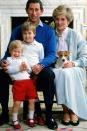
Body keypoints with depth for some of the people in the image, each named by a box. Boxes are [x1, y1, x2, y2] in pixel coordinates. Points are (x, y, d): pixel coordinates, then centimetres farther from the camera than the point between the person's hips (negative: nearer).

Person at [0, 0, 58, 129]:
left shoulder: (49, 31, 3)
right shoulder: (18, 30, 9)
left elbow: (52, 54, -7)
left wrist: (41, 65, -28)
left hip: (40, 69, -2)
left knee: (49, 75, -34)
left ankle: (49, 115, -19)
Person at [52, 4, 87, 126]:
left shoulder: (76, 36, 4)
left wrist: (73, 63, -16)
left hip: (74, 69, -1)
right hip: (56, 69, 1)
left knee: (67, 73, -35)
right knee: (59, 74, -34)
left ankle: (72, 109, -22)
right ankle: (66, 109, -24)